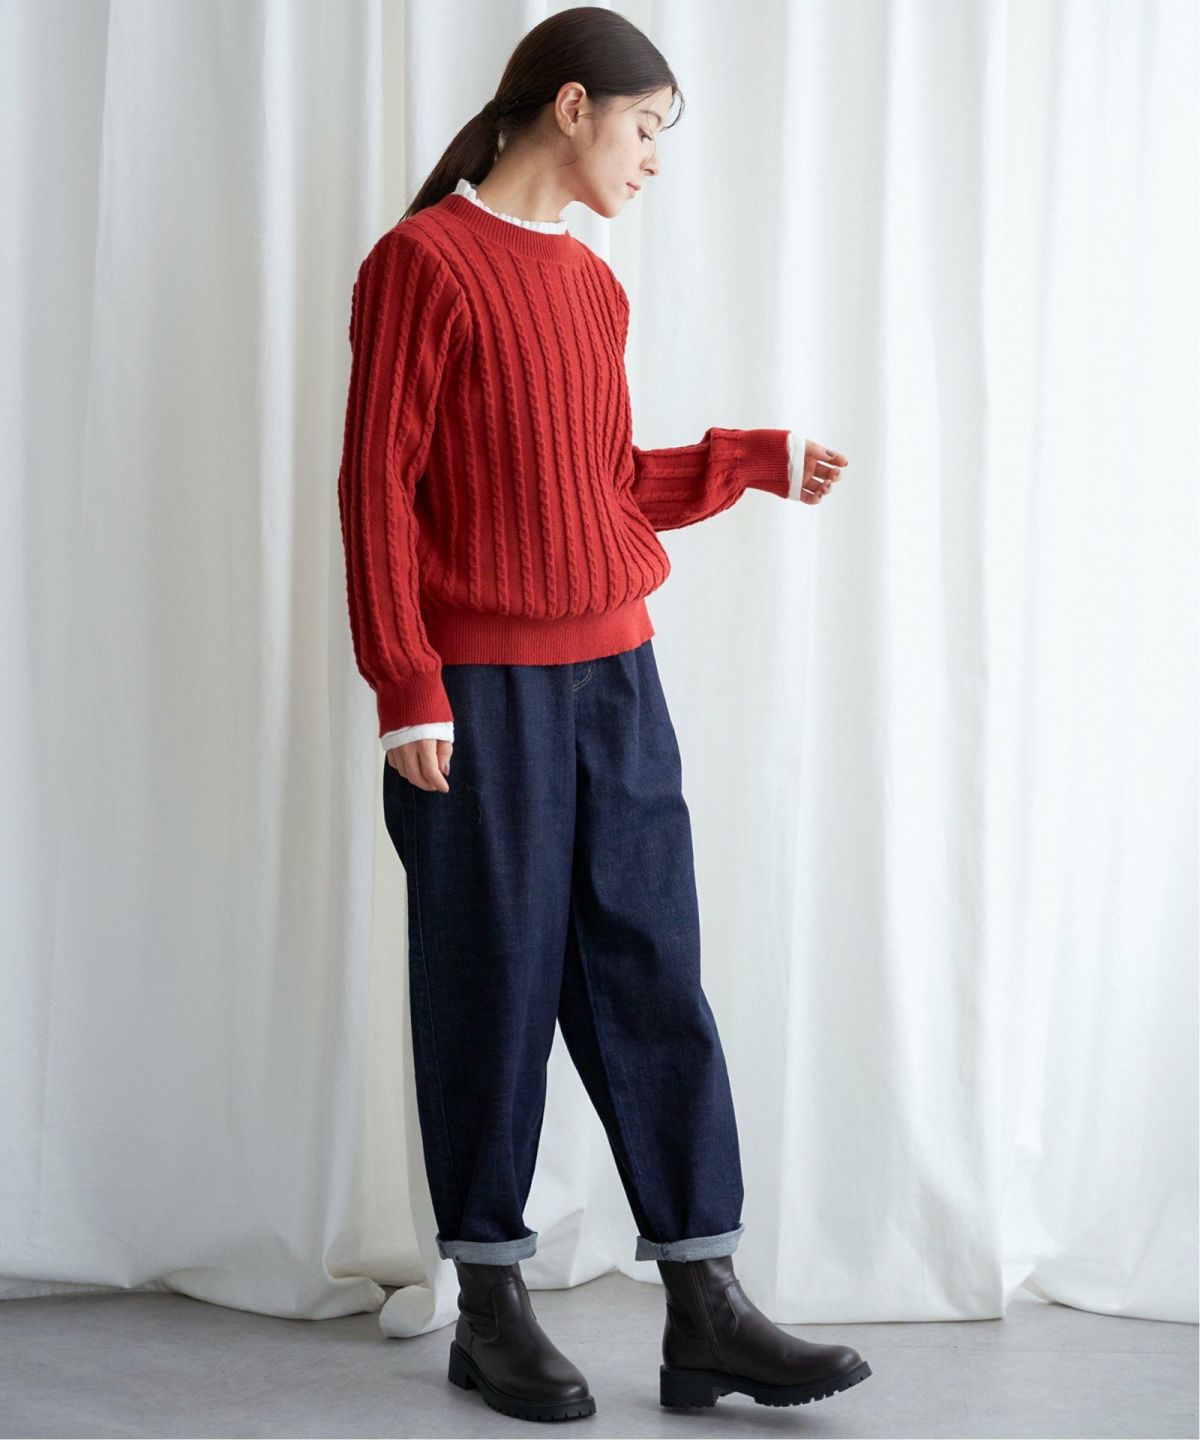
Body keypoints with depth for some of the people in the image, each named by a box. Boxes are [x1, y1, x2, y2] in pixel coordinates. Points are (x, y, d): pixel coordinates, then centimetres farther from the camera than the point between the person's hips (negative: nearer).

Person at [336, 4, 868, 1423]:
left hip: (614, 675, 7)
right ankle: (490, 1306, 14)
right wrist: (406, 687, -15)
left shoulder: (592, 283, 15)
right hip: (481, 692, -7)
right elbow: (376, 484, -10)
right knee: (495, 989, 1)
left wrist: (754, 461, 14)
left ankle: (705, 1312, 8)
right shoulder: (424, 262, -6)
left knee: (654, 980, 4)